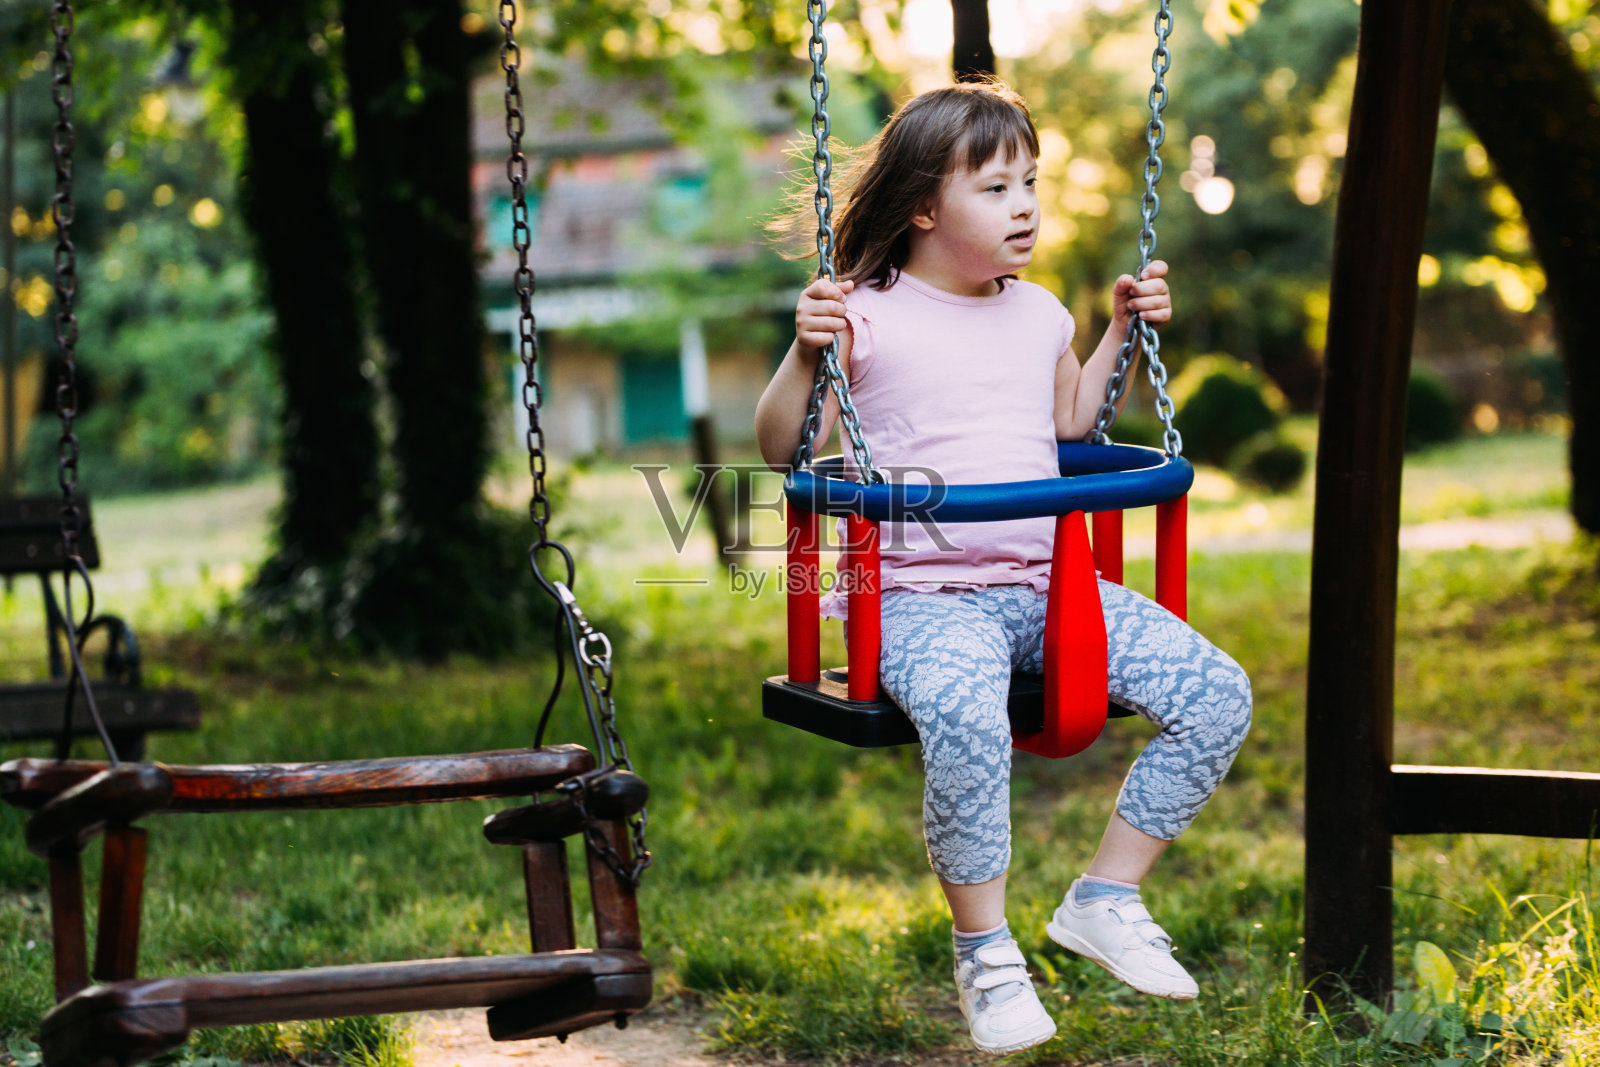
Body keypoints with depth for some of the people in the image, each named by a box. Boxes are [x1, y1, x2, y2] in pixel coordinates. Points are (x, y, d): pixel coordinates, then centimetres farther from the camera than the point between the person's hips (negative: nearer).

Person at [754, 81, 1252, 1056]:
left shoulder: (1039, 316, 16)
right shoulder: (868, 319, -3)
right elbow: (785, 453, -2)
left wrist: (1119, 333, 24)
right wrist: (805, 354, -17)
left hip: (1046, 585, 6)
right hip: (922, 597, -6)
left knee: (1217, 694, -10)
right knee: (966, 713, -39)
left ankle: (1106, 900, 6)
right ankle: (984, 950, -15)